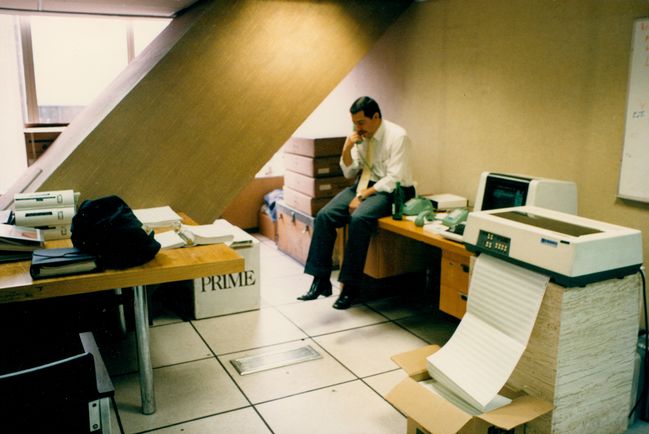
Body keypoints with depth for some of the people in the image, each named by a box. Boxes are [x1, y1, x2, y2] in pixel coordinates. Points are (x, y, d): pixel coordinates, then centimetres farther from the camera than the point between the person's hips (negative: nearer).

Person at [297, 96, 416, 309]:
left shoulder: (397, 136, -13)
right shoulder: (361, 136, 5)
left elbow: (393, 179, -19)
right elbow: (349, 172, 10)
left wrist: (362, 196, -22)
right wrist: (347, 149, -8)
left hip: (391, 190, -6)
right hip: (363, 185, 7)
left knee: (358, 219, -34)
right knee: (324, 216, -16)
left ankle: (351, 286, -20)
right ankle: (321, 280, -12)